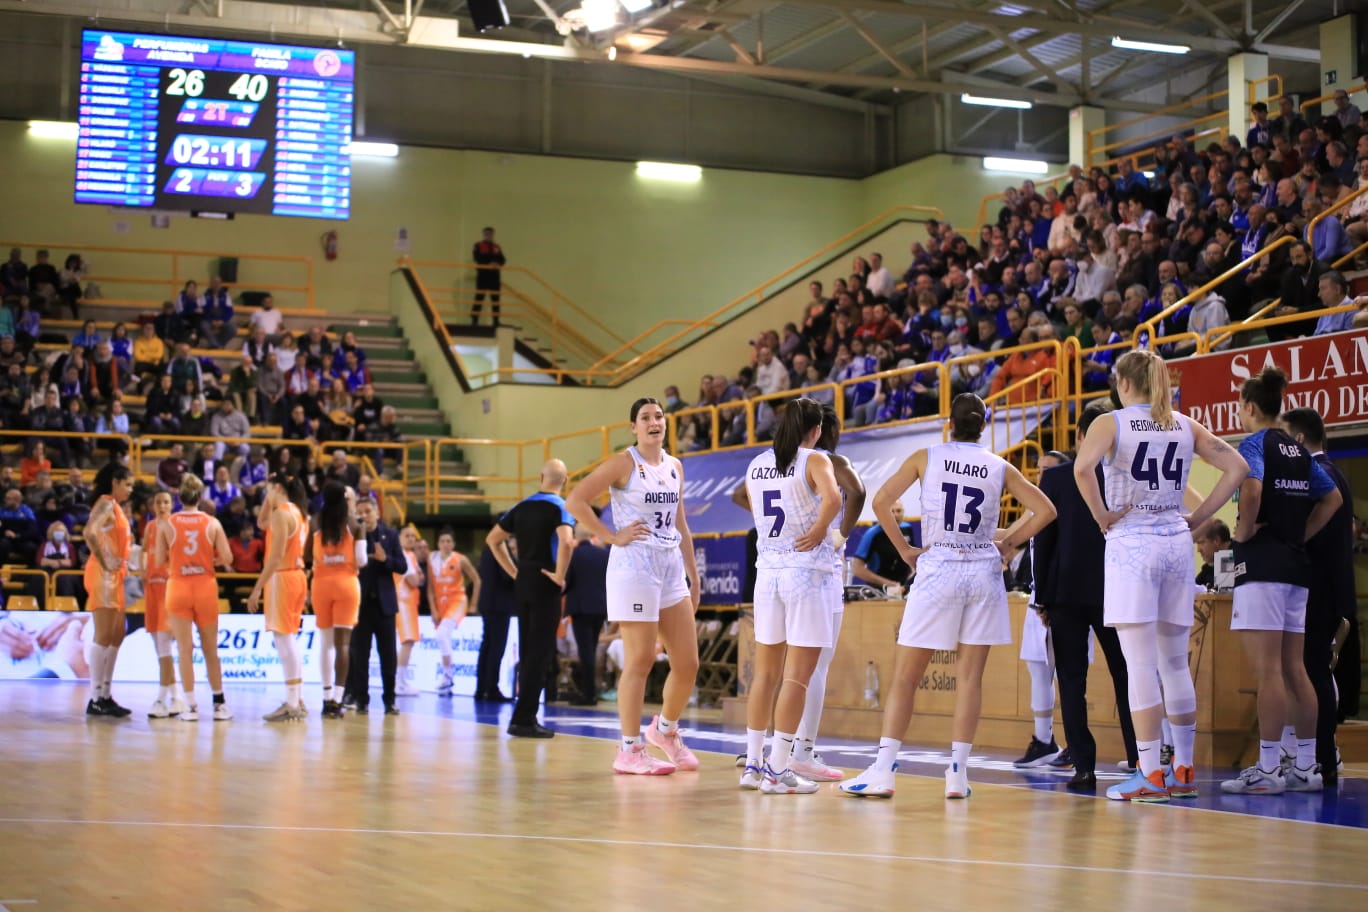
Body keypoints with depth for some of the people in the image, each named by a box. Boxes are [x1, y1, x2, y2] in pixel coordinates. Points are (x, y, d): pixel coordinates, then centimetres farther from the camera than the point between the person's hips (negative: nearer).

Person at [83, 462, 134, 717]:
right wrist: (103, 562, -21)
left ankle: (105, 696, 16)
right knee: (104, 636, -8)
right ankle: (95, 699, -6)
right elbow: (89, 533, -27)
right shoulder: (106, 503, -11)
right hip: (103, 575, -10)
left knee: (117, 635, 11)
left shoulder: (116, 506, 17)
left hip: (115, 575, 10)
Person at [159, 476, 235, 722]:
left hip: (178, 587, -1)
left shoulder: (166, 524, -5)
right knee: (210, 649, 11)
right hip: (206, 586, 1)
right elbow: (227, 558, -6)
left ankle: (191, 706, -1)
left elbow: (160, 559, -4)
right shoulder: (212, 523, -3)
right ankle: (219, 704, 15)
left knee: (185, 648, 2)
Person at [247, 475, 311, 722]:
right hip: (296, 576, 10)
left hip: (281, 578, -10)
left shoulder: (281, 513, -13)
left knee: (284, 641, -8)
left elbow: (276, 556, -21)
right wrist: (269, 501, 18)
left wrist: (257, 588, -21)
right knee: (290, 641, 15)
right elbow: (262, 523, 31)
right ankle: (297, 700, 19)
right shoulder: (298, 513, 15)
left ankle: (292, 705, -9)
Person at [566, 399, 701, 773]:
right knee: (640, 661, -5)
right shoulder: (624, 463, -6)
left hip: (672, 568, 7)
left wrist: (693, 575, 17)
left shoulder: (675, 466, 14)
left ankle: (666, 729, 29)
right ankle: (629, 751, 3)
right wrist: (612, 536, -12)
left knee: (688, 663, 5)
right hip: (634, 565, -7)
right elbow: (576, 501, -12)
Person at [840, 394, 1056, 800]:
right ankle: (958, 773, 3)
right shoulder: (1000, 467, 5)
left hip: (938, 568, -2)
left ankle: (883, 770, -3)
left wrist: (904, 549, 3)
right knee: (970, 676, 5)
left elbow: (881, 501, -5)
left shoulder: (926, 457, 2)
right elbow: (1045, 510, 3)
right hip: (984, 571, 2)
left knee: (905, 676, 2)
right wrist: (1008, 543, 10)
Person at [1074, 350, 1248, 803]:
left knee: (1140, 665, -5)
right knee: (1175, 663, 11)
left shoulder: (1110, 423, -3)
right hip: (1176, 542, 5)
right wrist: (1197, 518, 7)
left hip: (1130, 541, -5)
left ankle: (1150, 775, -5)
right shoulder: (1186, 427, 11)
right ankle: (1183, 772, 15)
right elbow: (1237, 467, 7)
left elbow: (1083, 467, -22)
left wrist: (1102, 516, -9)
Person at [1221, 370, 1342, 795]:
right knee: (1294, 670, 11)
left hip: (1262, 564, -8)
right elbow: (1333, 498, 20)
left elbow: (1252, 489, -27)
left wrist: (1244, 530, -12)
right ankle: (1305, 767, 13)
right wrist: (1301, 535, 15)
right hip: (1296, 566, 8)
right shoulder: (1299, 450, 15)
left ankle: (1267, 769, -9)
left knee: (1267, 670, -9)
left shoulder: (1255, 443, -8)